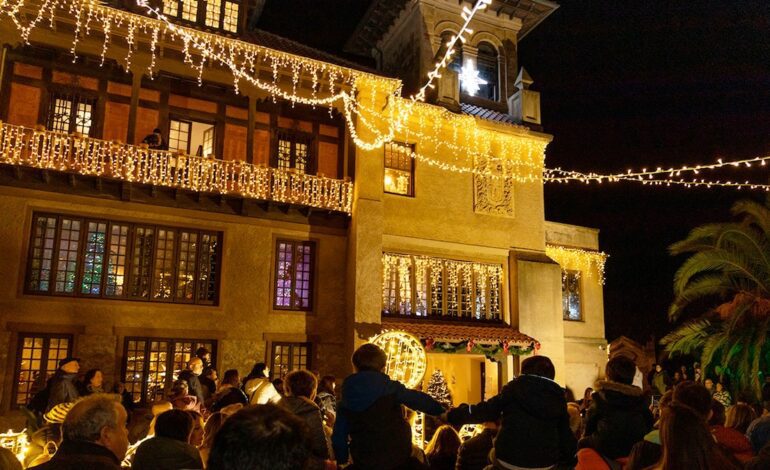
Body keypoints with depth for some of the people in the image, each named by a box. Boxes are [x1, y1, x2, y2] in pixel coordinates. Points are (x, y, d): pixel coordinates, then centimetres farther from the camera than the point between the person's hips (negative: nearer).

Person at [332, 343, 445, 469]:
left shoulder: (345, 401, 6)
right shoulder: (390, 388, -5)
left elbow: (339, 436, 9)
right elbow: (420, 400, 0)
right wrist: (441, 411, 14)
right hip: (398, 459, -4)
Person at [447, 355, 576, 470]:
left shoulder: (516, 386, -3)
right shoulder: (558, 396, 7)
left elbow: (488, 411, -6)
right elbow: (565, 434, 9)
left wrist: (455, 415, 4)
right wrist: (569, 459, 25)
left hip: (510, 459, -4)